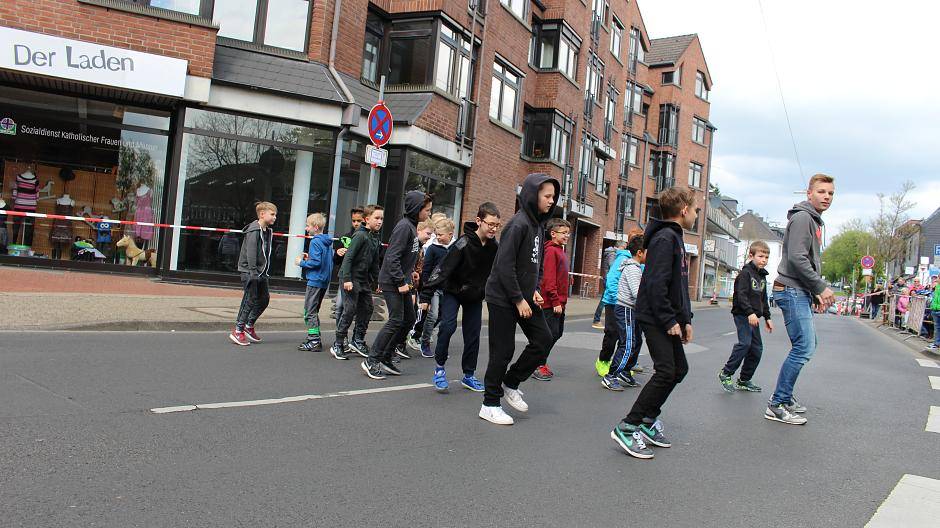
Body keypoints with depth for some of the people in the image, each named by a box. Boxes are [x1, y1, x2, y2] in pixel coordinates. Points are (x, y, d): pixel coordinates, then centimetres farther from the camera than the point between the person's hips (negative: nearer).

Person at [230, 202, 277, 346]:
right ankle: (238, 331, 4)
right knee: (250, 300, -6)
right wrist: (253, 272, -24)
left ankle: (249, 326, 26)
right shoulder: (254, 231, -15)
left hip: (261, 272, 9)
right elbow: (250, 253, -20)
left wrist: (265, 272, 9)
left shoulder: (268, 231, 12)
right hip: (249, 271, -9)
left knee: (265, 299, 12)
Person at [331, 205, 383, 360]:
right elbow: (348, 257, -19)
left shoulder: (376, 239, 11)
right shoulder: (360, 235, -14)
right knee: (350, 310, -9)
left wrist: (377, 281, 18)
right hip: (351, 278, -9)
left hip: (364, 280, 9)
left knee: (367, 309, 10)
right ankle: (338, 344, 0)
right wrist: (347, 279, -23)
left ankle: (358, 340, 22)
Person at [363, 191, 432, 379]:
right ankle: (372, 360, 0)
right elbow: (392, 257, -23)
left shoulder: (412, 226, 12)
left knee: (409, 319, 11)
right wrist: (401, 282, -21)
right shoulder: (404, 226, -18)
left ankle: (385, 358, 18)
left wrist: (410, 273, 11)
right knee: (396, 320, -9)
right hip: (392, 282, -10)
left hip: (402, 281, 10)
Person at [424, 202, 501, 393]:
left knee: (473, 334, 4)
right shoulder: (464, 244, -27)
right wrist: (425, 295, -32)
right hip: (453, 291, -5)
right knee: (448, 326, -20)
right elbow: (443, 269, -30)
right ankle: (439, 367, -1)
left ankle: (469, 375, 18)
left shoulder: (494, 247, -11)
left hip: (475, 295, 5)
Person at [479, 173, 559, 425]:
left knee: (543, 339, 5)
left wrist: (534, 290, 4)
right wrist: (519, 300, -19)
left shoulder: (538, 225, 10)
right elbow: (505, 265, -22)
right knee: (503, 350, -2)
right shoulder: (518, 223, -17)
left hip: (525, 298, 9)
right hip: (503, 298, -9)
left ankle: (511, 383, 21)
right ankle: (490, 404, 13)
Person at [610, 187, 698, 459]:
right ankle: (628, 427, -9)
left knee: (679, 368, 14)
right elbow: (656, 283, -24)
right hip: (654, 318, -11)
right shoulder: (665, 238, -15)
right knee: (666, 371, -14)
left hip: (667, 319, 11)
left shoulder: (675, 238, 18)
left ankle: (648, 420, 22)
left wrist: (685, 319, 18)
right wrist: (670, 320, -21)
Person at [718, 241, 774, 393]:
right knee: (745, 343, -22)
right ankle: (726, 374, -9)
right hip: (742, 315, -9)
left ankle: (744, 380, 16)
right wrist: (750, 312, -28)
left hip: (754, 317, 9)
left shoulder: (762, 276, 17)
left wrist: (767, 317, 21)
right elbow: (741, 295, -19)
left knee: (757, 348, 6)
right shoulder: (746, 273, -9)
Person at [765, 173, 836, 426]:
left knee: (806, 345, 14)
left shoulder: (814, 221, 22)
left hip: (801, 292, 11)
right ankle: (777, 405, -8)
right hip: (792, 290, -11)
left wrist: (816, 294, 18)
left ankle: (785, 396, 22)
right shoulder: (802, 217, -10)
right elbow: (797, 258, -21)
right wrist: (821, 287, -16)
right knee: (803, 348, -13)